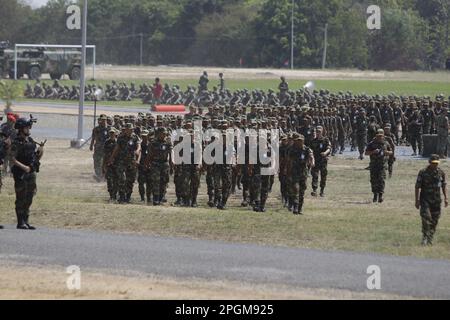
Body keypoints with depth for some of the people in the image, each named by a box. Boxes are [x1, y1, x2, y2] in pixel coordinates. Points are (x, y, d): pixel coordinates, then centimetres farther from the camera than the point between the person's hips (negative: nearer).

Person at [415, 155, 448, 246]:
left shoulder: (441, 173, 3)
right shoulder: (423, 172, -7)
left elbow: (444, 185, 14)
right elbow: (417, 187, -5)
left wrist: (446, 198, 7)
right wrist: (417, 200, -9)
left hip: (436, 200, 4)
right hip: (425, 199, -4)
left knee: (434, 220, 5)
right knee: (426, 218, -16)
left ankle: (430, 239, 15)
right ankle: (425, 238, -8)